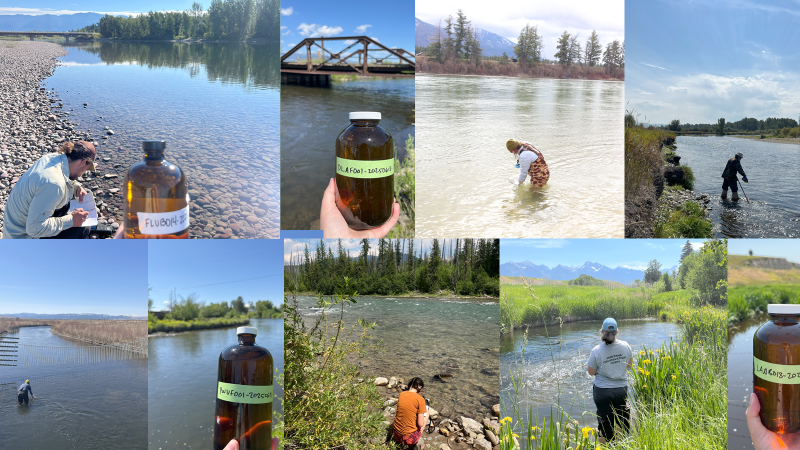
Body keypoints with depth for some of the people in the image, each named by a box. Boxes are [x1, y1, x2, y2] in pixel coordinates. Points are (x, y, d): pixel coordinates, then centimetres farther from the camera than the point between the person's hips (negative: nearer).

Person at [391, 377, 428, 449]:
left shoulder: (401, 395, -1)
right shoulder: (420, 400, -16)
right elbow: (420, 424, -16)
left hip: (396, 434, 5)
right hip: (409, 437, -5)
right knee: (426, 413, 17)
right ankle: (418, 441, 10)